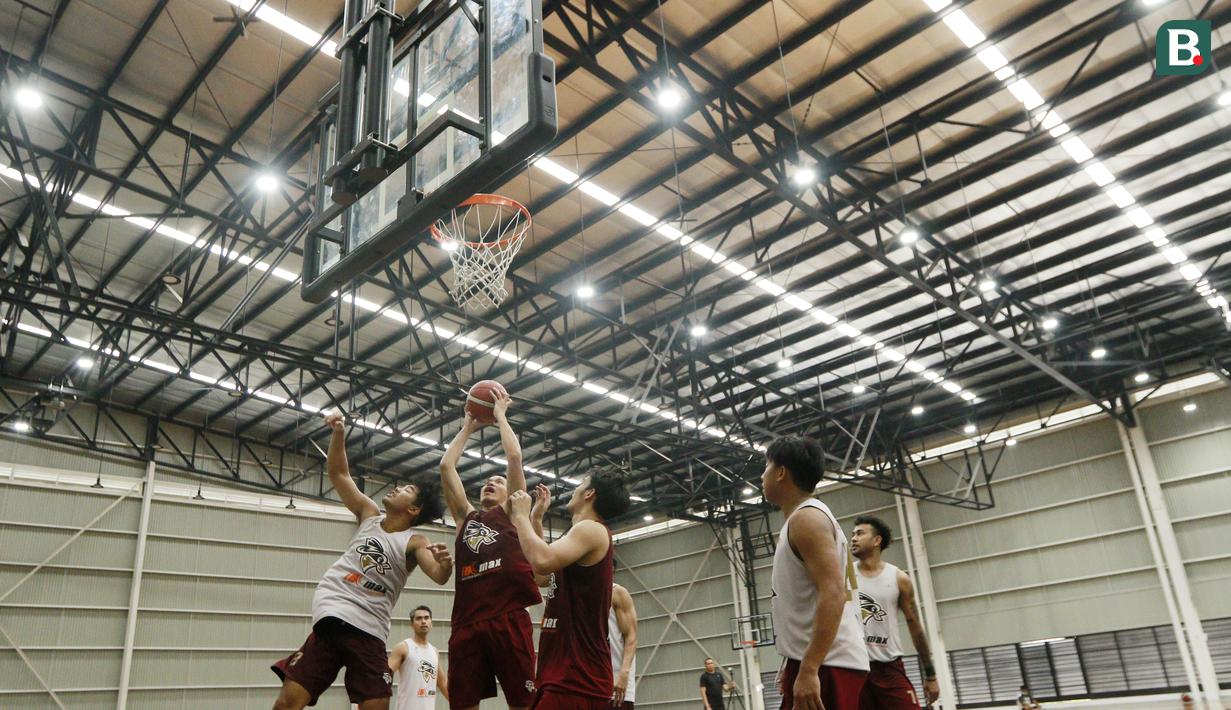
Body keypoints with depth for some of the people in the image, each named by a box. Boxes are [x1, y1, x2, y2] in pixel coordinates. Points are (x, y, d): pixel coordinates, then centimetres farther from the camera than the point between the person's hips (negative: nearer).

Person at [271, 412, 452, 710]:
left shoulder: (414, 543, -1)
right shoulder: (369, 515, 12)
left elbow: (438, 576, -18)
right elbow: (338, 474, 15)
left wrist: (445, 563, -42)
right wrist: (339, 434, 1)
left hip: (369, 632, -2)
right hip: (331, 620, 3)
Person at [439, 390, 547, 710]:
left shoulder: (511, 511, 15)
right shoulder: (465, 516, 24)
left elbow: (514, 457, 7)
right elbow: (446, 466, 21)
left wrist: (500, 415, 18)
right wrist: (468, 428, 29)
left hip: (508, 619, -3)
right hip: (467, 622, 4)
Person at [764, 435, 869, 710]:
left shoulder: (806, 518, -12)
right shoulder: (802, 521, 19)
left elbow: (833, 595, -23)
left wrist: (808, 669, -28)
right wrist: (795, 665, 26)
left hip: (826, 666, -10)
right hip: (820, 663, 10)